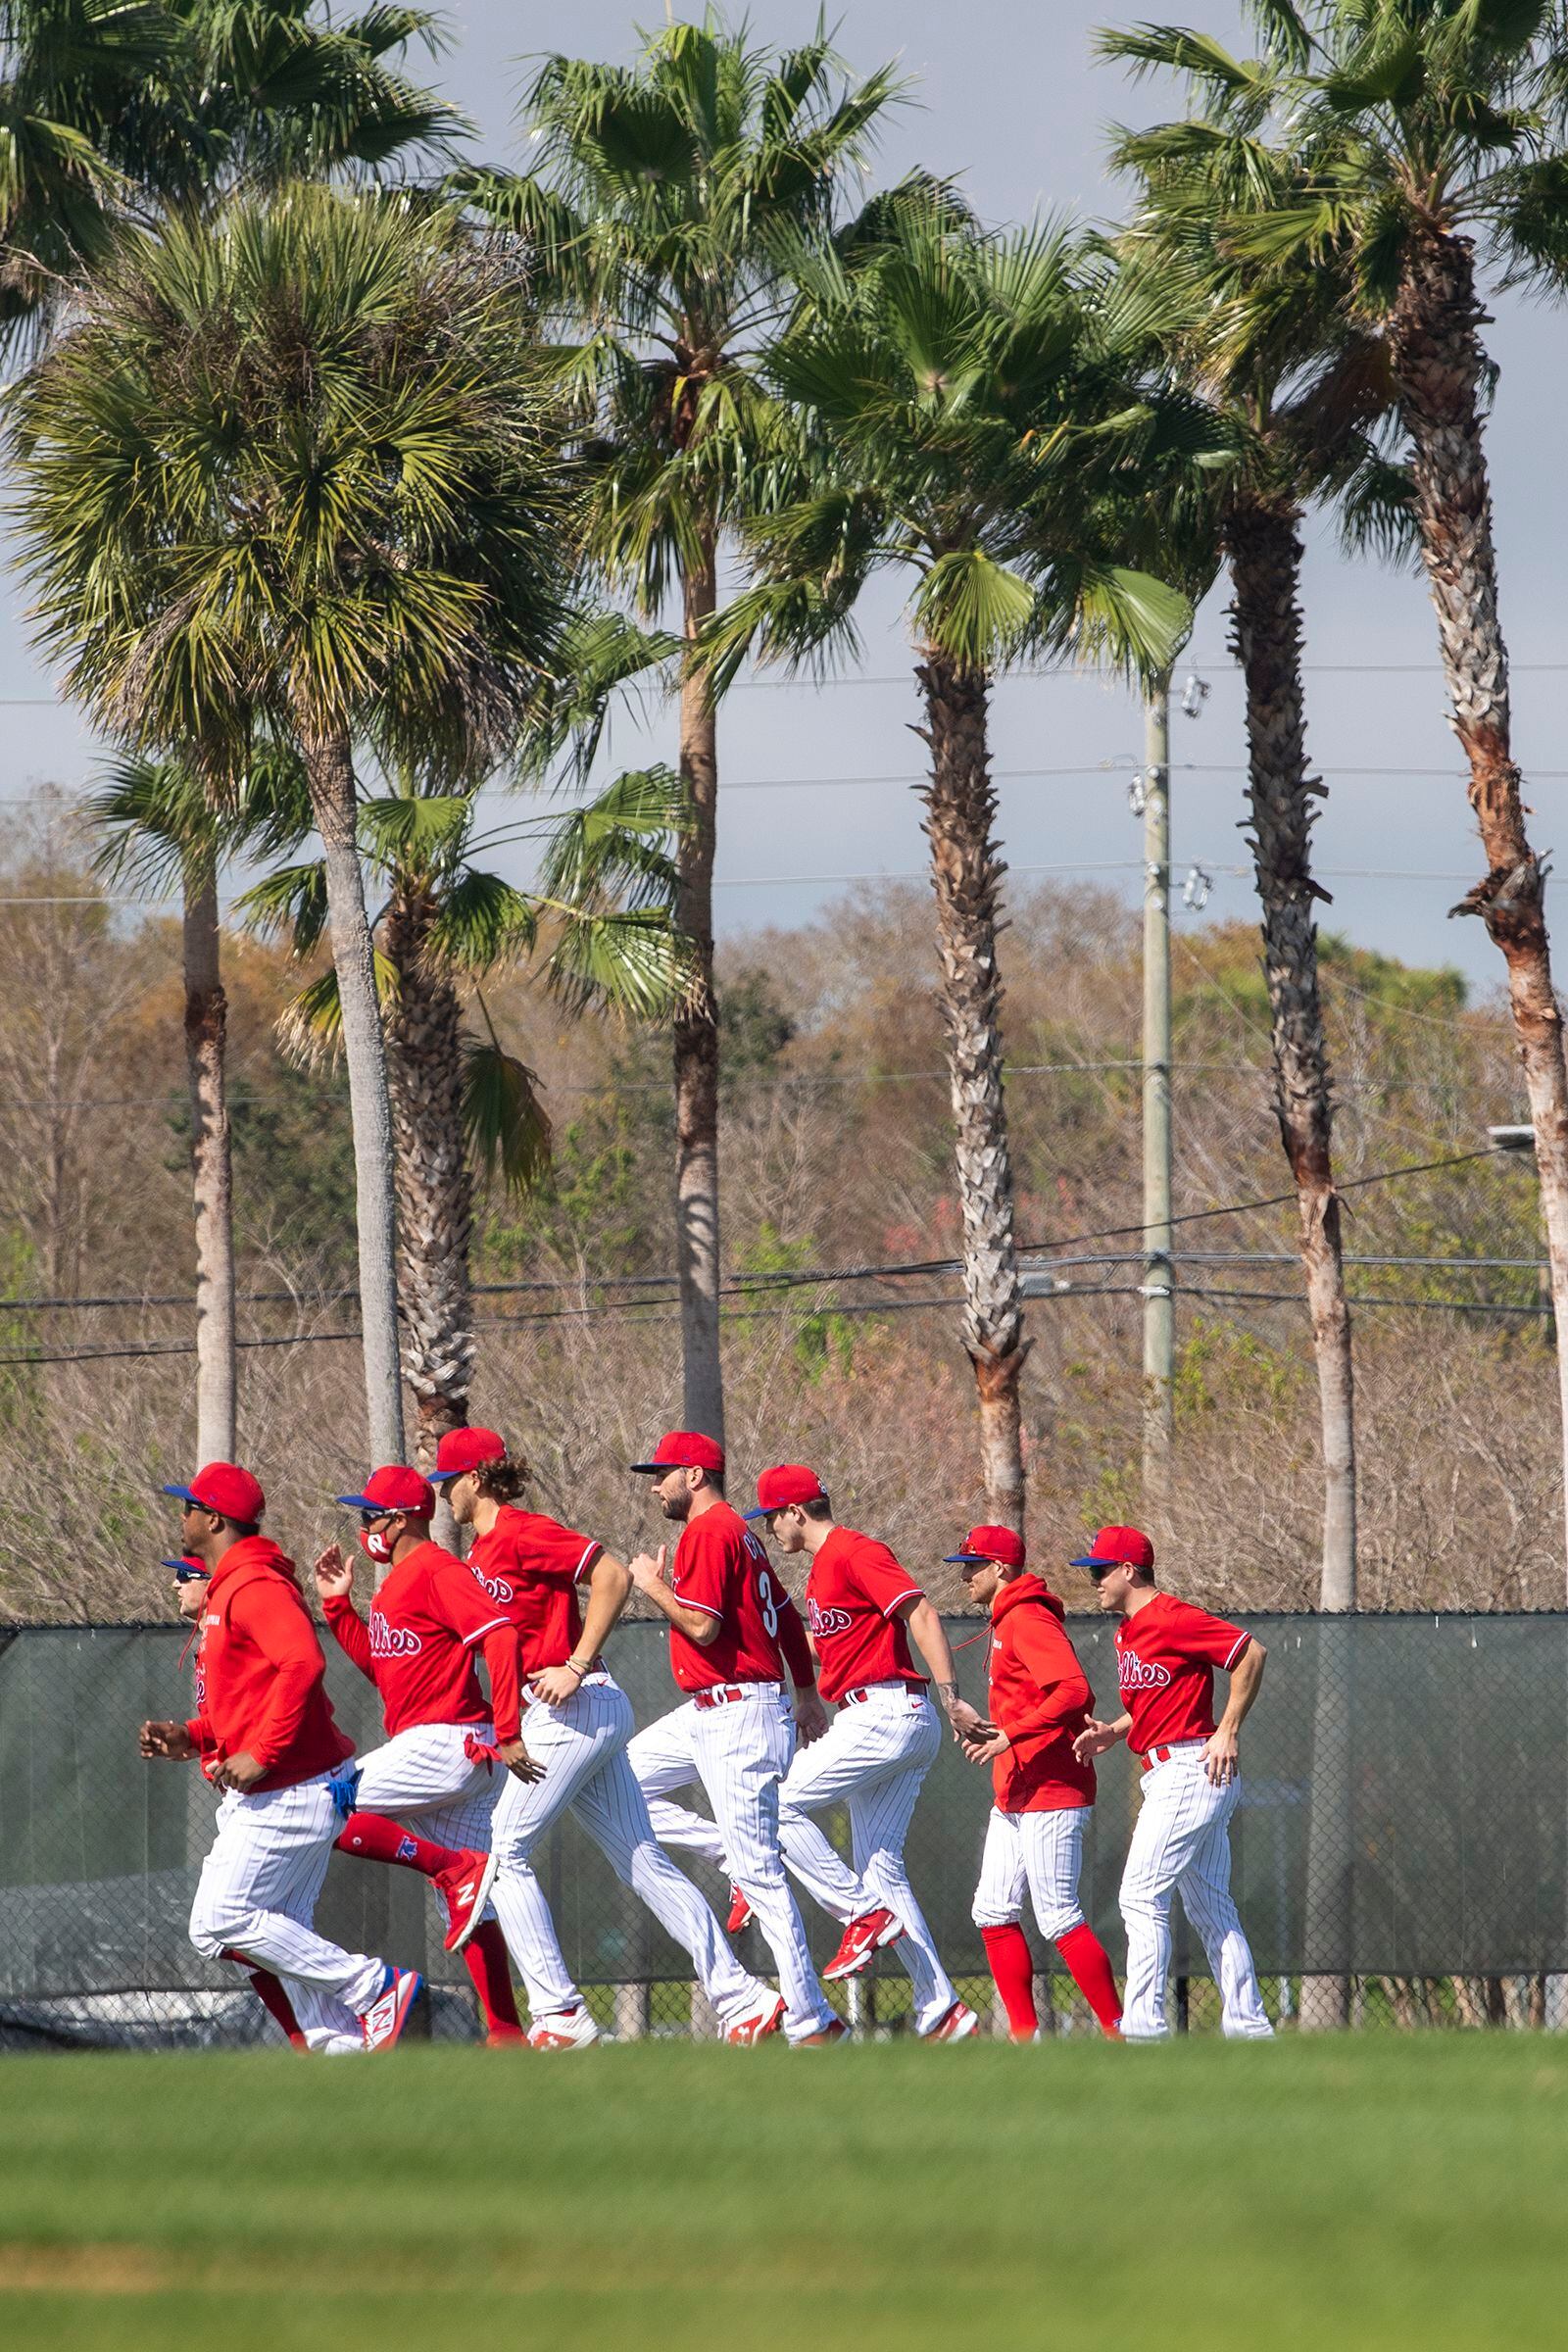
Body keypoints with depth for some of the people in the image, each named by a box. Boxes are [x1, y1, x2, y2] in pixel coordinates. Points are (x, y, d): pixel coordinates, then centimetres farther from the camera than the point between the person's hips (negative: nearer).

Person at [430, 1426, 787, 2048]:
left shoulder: (522, 1533, -11)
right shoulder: (481, 1553, 18)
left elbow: (612, 1576, -18)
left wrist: (577, 1666, -21)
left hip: (576, 1707, -10)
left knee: (505, 1852, -7)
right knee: (642, 1862, 7)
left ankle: (559, 2015, -9)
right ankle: (738, 1996, 5)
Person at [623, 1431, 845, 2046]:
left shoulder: (708, 1532, -13)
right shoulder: (737, 1532, 17)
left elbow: (702, 1625, -22)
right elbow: (788, 1618, 24)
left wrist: (653, 1586, -6)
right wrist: (807, 1696, 31)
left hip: (738, 1717, -11)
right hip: (706, 1716, 11)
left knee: (760, 1874, -10)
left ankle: (811, 2022, -11)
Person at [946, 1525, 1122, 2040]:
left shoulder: (1028, 1620, -14)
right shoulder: (1005, 1624, 18)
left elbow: (1074, 1691, -26)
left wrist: (1011, 1736, -27)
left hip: (1051, 1792, -11)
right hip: (1013, 1796, 11)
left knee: (1058, 1916, -11)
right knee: (993, 1913, 8)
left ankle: (1118, 2031, -6)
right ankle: (1024, 2036, 11)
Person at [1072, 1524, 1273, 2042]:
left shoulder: (1170, 1619, -14)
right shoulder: (1128, 1631, 16)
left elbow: (1250, 1653, -17)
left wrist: (1228, 1732, -18)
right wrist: (1111, 1733, 8)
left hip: (1190, 1768, -11)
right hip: (1167, 1776, 11)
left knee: (1141, 1896, -12)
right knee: (1209, 1906, 12)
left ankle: (1143, 2024, -14)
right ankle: (1248, 2024, 14)